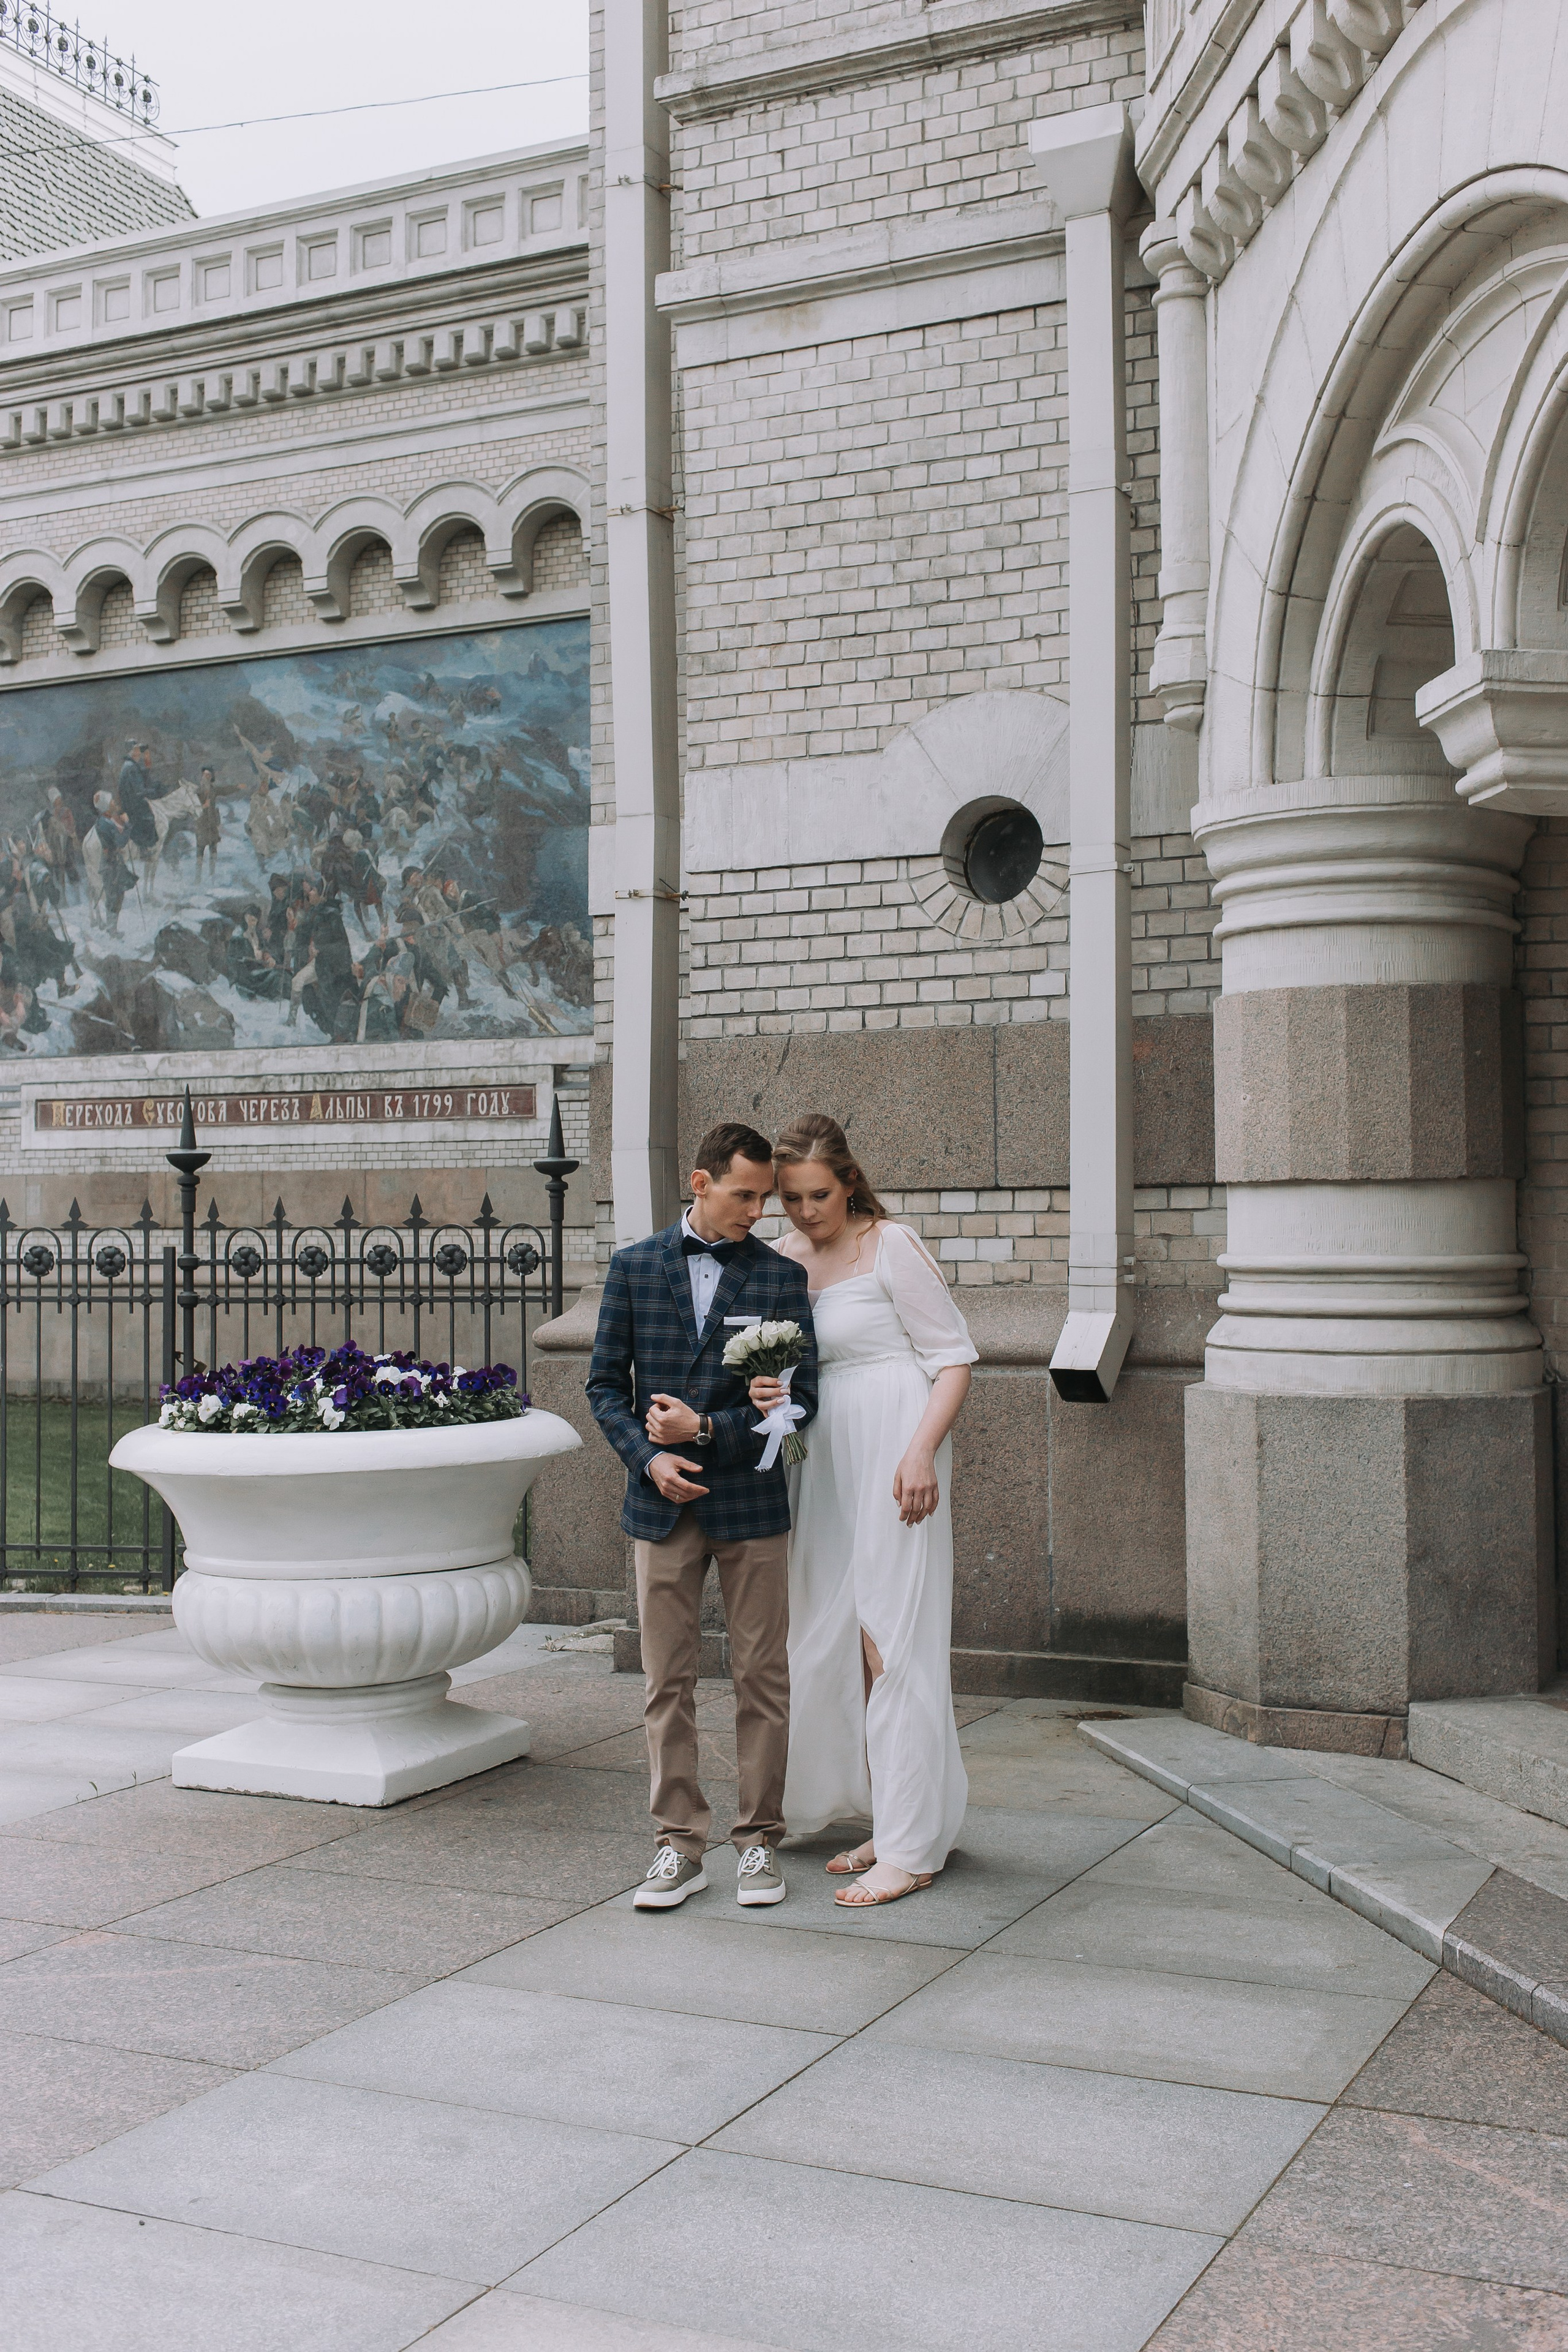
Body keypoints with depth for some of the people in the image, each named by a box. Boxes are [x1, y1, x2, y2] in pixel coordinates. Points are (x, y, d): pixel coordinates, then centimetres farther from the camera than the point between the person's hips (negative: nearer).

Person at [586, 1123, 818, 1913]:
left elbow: (800, 1396, -2)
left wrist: (708, 1430, -11)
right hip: (662, 1505, 1)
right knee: (666, 1683, 5)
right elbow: (605, 1383, 6)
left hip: (750, 1502, -1)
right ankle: (679, 1847, 14)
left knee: (762, 1677, 4)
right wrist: (648, 1457, -9)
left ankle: (759, 1841, 16)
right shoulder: (633, 1268, 5)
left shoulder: (781, 1276, 1)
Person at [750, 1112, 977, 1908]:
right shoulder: (784, 1260, 11)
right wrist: (763, 1392, -6)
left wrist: (921, 1452, -19)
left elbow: (954, 1358, -8)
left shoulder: (890, 1248, -8)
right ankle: (892, 1825, 22)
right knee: (839, 1641, 10)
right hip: (827, 1462, 8)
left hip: (894, 1460, -7)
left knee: (893, 1642, -6)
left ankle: (912, 1850, 0)